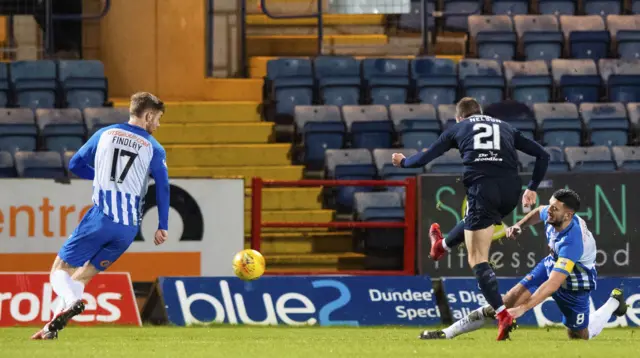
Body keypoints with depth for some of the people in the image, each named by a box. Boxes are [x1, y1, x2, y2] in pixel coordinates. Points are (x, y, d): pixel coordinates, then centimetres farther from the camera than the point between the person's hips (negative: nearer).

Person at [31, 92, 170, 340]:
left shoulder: (104, 134, 9)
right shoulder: (154, 149, 5)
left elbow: (75, 165, 13)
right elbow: (163, 187, -2)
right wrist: (163, 227, 3)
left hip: (100, 217, -2)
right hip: (130, 227, 2)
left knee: (60, 269, 3)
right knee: (84, 275, 13)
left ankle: (71, 302, -30)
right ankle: (53, 327, -2)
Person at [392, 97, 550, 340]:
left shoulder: (458, 129, 20)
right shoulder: (505, 128, 27)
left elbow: (425, 158, 20)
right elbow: (542, 155, 23)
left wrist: (403, 162, 40)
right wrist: (532, 188, 29)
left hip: (481, 188, -4)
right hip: (510, 190, 4)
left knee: (478, 259, 0)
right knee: (474, 218, 38)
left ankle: (503, 315, -15)